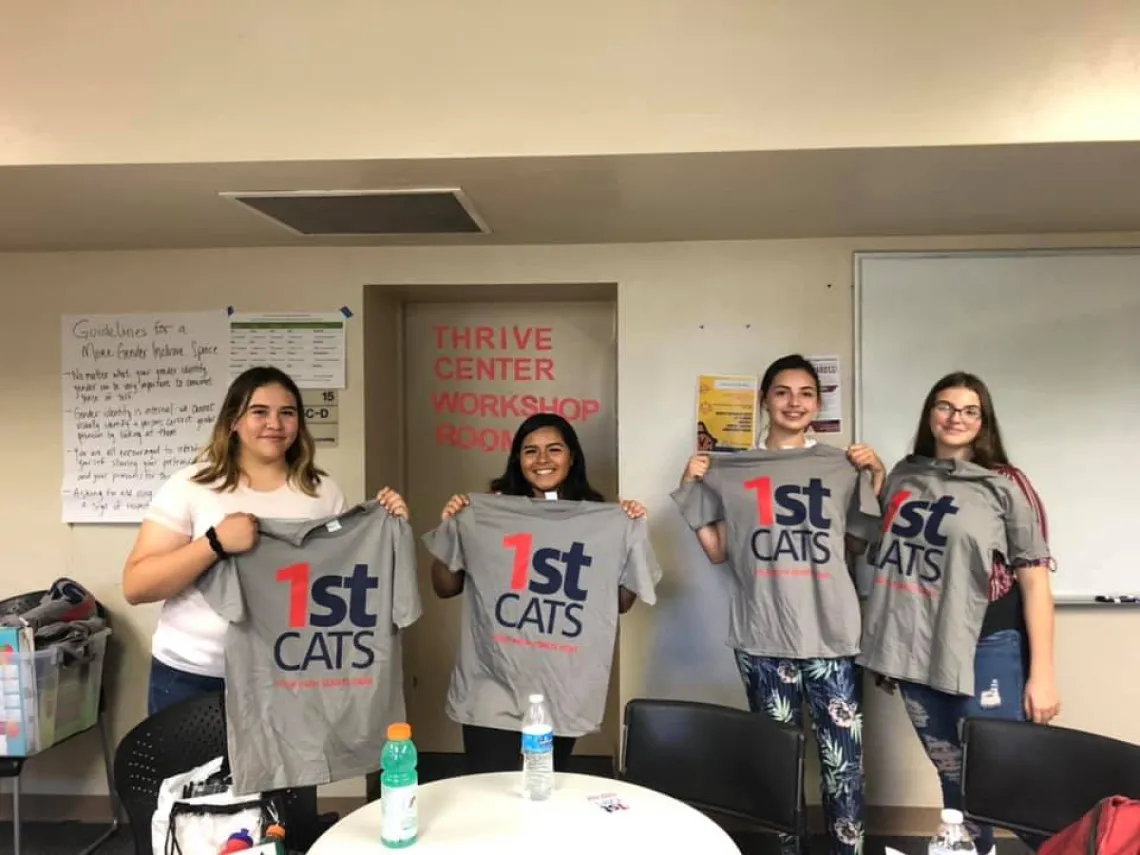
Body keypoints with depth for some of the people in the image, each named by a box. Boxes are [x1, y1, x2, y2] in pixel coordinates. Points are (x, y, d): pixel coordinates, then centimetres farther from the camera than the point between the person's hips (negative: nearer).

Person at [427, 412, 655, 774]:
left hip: (564, 685, 2)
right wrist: (448, 528, -11)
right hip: (493, 685, -1)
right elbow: (445, 589, 4)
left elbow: (622, 602, 3)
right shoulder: (488, 513, -3)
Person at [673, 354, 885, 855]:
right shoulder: (731, 471, 7)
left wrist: (877, 477, -1)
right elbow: (718, 553, 10)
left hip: (831, 633, 0)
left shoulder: (842, 466, 6)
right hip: (763, 635, 1)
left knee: (843, 757, 0)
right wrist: (692, 490, 2)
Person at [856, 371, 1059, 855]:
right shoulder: (902, 477, 7)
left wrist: (1041, 674, -10)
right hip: (918, 651, 4)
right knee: (952, 779, 17)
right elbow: (885, 556, 15)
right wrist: (885, 646, 15)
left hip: (986, 652, -4)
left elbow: (1035, 581, -6)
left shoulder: (1005, 484, -4)